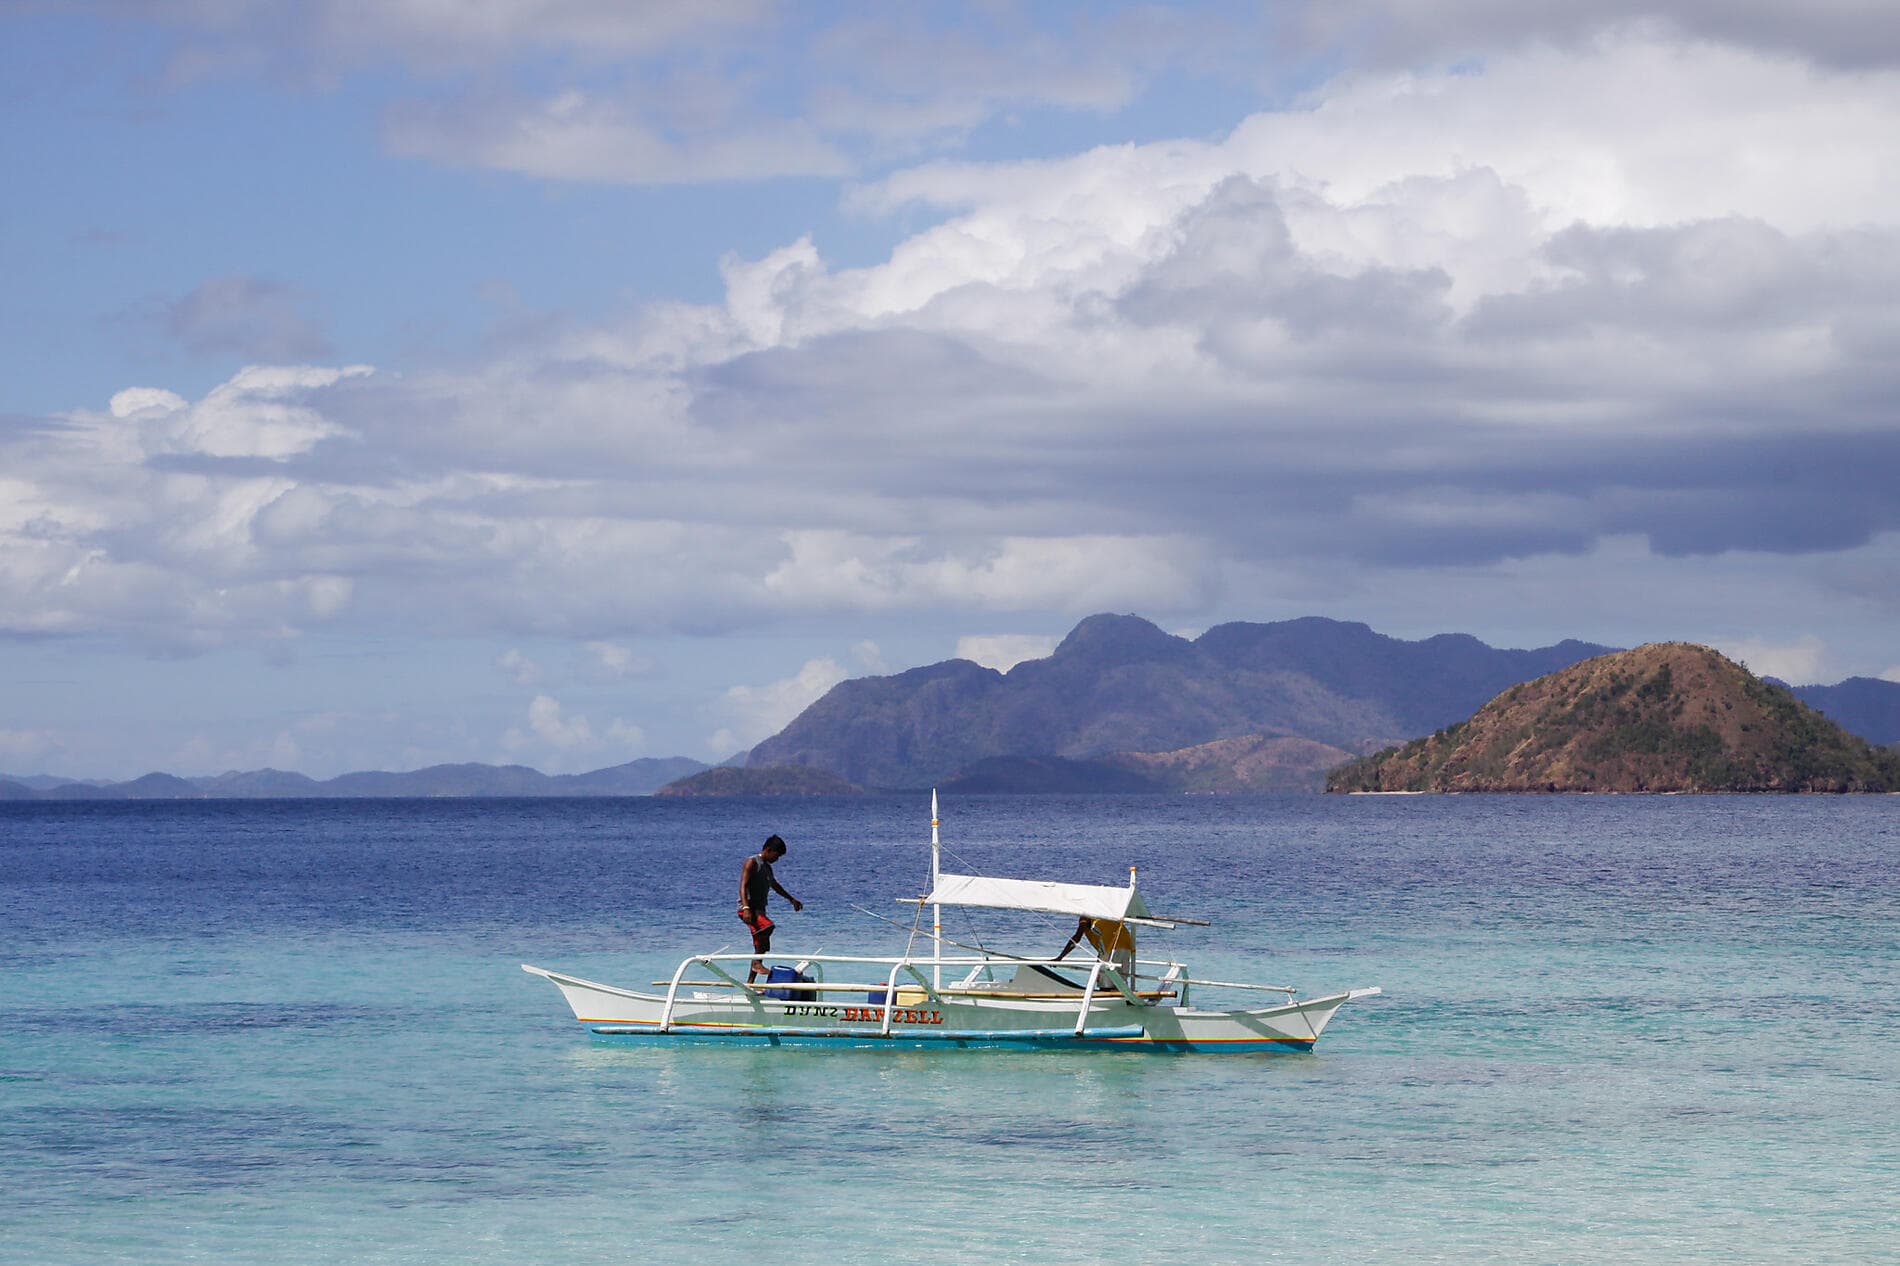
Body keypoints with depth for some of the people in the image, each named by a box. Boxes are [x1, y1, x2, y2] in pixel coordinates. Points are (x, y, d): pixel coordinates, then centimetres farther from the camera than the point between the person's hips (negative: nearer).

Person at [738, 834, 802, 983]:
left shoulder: (766, 867, 21)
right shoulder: (752, 863, -7)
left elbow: (774, 885, 40)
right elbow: (743, 886, -18)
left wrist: (791, 899, 49)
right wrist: (746, 908, -30)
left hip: (759, 909, 9)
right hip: (748, 909, -9)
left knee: (762, 948, 5)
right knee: (767, 926, -34)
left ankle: (750, 983, 8)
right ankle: (757, 962, -32)